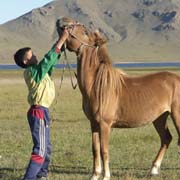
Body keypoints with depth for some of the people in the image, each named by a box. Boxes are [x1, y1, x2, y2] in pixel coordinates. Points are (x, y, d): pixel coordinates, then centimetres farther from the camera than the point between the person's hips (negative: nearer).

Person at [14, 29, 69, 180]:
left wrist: (62, 42, 9)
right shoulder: (32, 72, -14)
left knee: (46, 147, 20)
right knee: (40, 149, -12)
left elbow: (52, 59, 16)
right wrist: (62, 40, -20)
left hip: (42, 112, 10)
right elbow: (49, 59, -23)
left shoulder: (38, 70, 12)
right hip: (39, 112, -10)